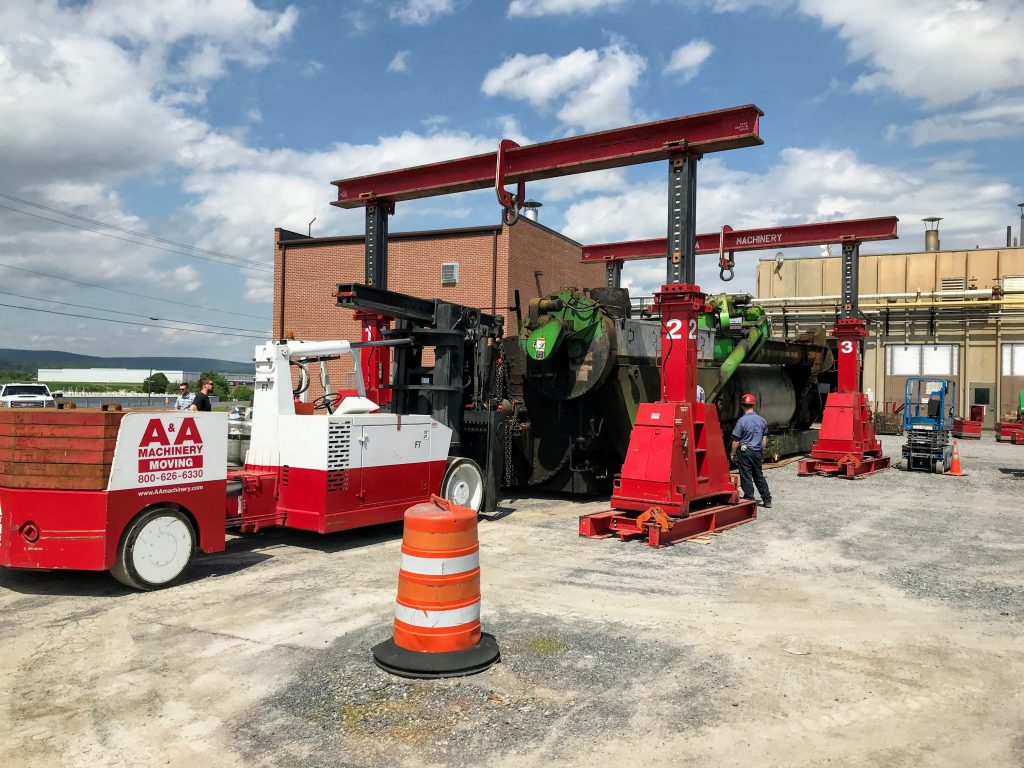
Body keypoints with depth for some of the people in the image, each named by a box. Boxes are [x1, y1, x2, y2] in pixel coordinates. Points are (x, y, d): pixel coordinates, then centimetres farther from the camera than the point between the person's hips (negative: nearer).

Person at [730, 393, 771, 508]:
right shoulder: (762, 420, 3)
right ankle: (767, 500, 20)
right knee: (759, 476, 16)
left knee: (746, 477, 2)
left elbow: (736, 440, -11)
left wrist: (733, 454, 0)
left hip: (745, 452, -5)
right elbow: (764, 439, 12)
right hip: (758, 452, 5)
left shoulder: (742, 420, -14)